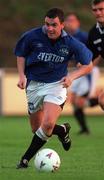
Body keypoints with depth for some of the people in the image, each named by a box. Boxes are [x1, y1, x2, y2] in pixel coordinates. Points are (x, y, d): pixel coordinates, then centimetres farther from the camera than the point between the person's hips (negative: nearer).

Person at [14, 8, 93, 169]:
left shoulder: (70, 43, -12)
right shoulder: (32, 36, -12)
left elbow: (88, 65, 1)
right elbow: (21, 54, 8)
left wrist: (72, 76, -14)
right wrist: (22, 75, -5)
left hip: (56, 84, -2)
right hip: (34, 84, 2)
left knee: (48, 124, -24)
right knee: (36, 129, 7)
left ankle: (26, 158, -10)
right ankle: (62, 130, 39)